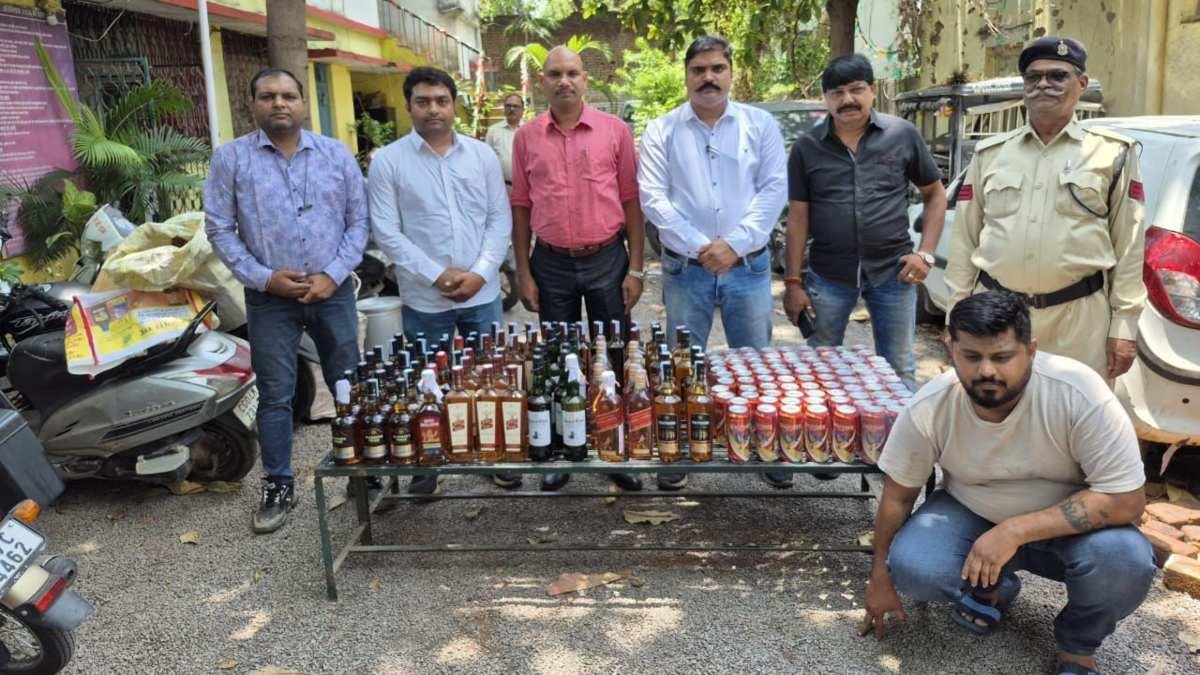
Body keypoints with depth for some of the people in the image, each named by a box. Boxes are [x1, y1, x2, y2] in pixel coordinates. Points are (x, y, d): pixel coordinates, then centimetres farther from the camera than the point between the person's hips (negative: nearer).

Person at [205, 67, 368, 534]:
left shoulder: (336, 154, 4)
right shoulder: (231, 158, 0)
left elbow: (358, 220, 3)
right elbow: (219, 229, -1)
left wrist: (333, 274, -9)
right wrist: (263, 278, -11)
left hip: (333, 292, 1)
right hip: (269, 297, -1)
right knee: (275, 396, 6)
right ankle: (278, 486, 20)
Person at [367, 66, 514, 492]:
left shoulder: (482, 154, 5)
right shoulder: (388, 161, -2)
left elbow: (500, 218, 3)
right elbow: (385, 231, -7)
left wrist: (481, 272, -10)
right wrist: (436, 274, -14)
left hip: (482, 294, 2)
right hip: (424, 299, -2)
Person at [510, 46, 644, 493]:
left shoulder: (615, 130, -2)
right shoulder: (526, 137, 2)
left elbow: (631, 201, -1)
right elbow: (520, 206, 6)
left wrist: (635, 269, -5)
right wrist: (523, 272, 1)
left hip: (607, 260, -1)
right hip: (551, 264, 1)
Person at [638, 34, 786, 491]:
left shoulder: (761, 125, 4)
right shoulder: (662, 131, 2)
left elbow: (774, 190, -2)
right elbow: (653, 198, -6)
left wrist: (734, 243, -14)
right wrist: (700, 247, -14)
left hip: (748, 267, 1)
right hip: (684, 269, 0)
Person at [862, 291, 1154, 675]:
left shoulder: (1080, 394, -30)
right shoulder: (929, 409, -23)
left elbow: (1126, 500, -26)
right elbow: (897, 496, -8)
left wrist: (1015, 532, -33)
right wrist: (881, 576, 1)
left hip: (1071, 523, -1)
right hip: (970, 514, 1)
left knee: (1124, 559, -32)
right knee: (909, 569, -26)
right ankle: (990, 587, 9)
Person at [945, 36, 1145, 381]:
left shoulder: (1112, 153, 6)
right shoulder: (989, 153, 11)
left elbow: (1129, 246, 3)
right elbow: (964, 240, 9)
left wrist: (1124, 323, -2)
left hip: (1078, 316, -2)